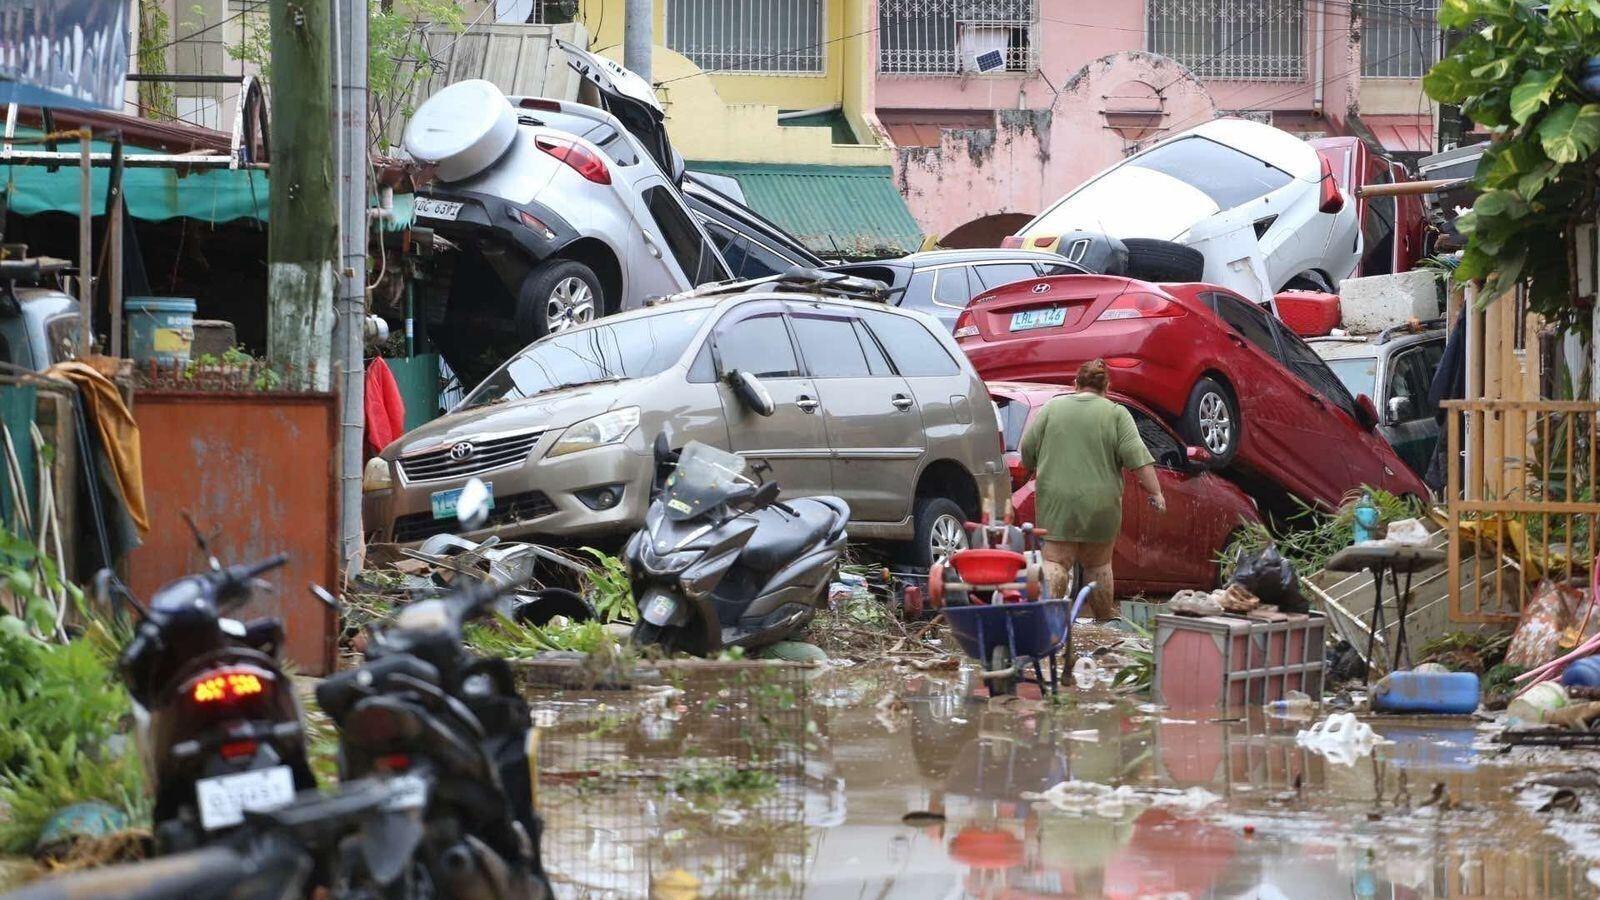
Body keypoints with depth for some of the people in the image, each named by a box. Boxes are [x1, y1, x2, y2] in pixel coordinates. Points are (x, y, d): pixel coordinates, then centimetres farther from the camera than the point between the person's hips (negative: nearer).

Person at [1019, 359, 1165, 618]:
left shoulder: (1052, 408, 4)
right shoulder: (1116, 414, 0)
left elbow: (1027, 450, 5)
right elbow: (1138, 457, -8)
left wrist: (1036, 471, 23)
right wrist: (1155, 492, -6)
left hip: (1057, 500, 0)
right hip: (1099, 503, 0)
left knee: (1055, 560, -1)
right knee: (1098, 563, 12)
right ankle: (1104, 617, 19)